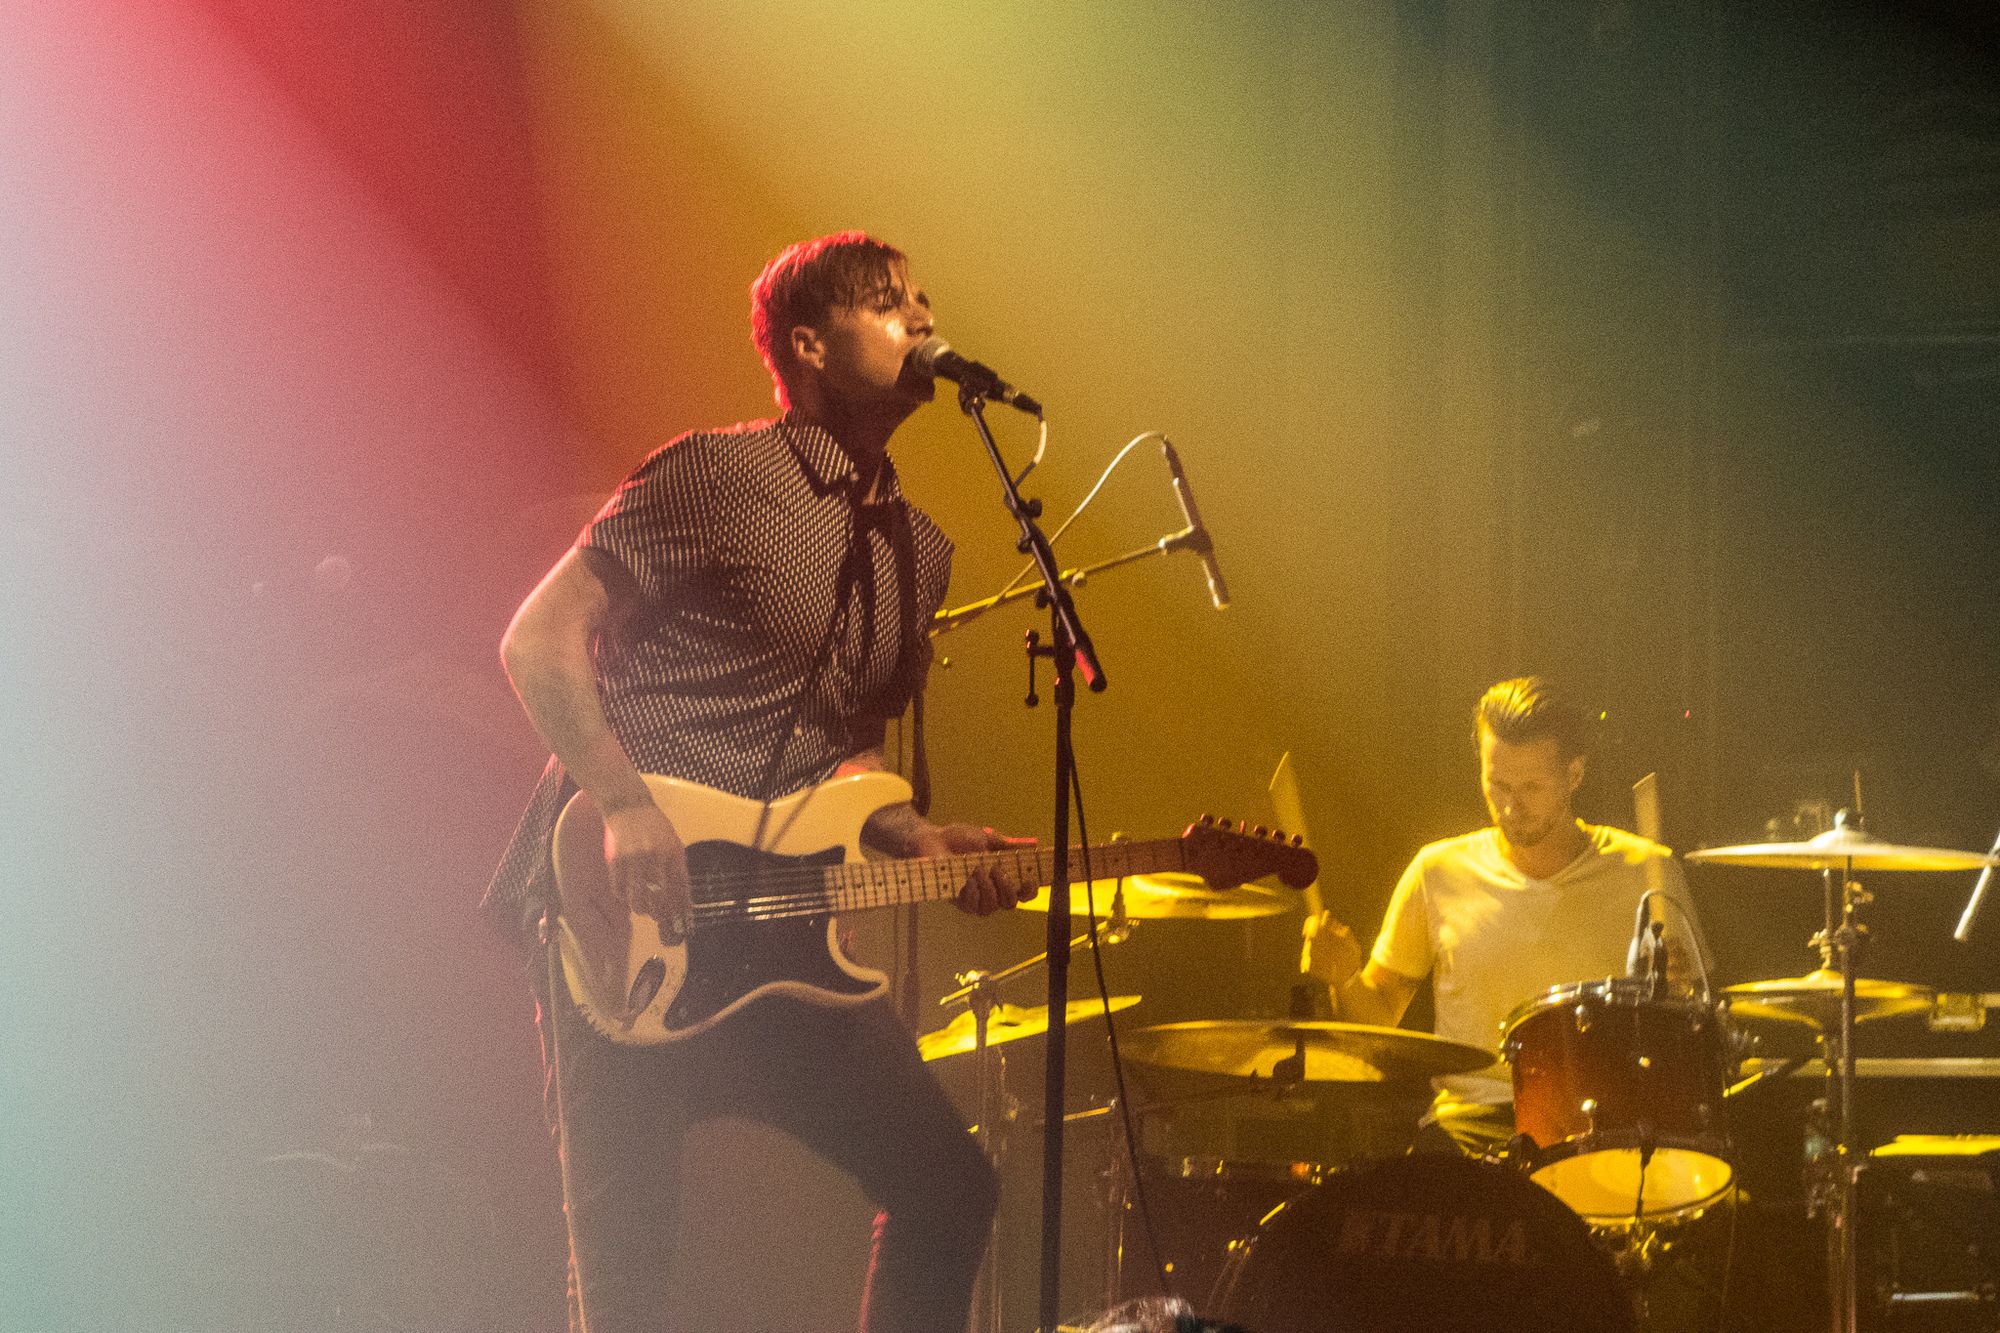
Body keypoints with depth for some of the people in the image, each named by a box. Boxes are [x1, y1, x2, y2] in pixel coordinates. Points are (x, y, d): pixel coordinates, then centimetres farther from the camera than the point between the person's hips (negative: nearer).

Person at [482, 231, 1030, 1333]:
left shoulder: (917, 551, 16)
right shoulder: (713, 477, -6)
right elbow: (537, 639, -10)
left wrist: (918, 841, 2)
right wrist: (624, 806, -21)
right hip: (622, 912, -7)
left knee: (947, 1191, 4)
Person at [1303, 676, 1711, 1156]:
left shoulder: (1645, 873, 5)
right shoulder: (1439, 873, 8)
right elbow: (1376, 1013, 16)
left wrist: (1676, 986, -13)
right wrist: (1346, 981, -7)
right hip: (1471, 1119, 1)